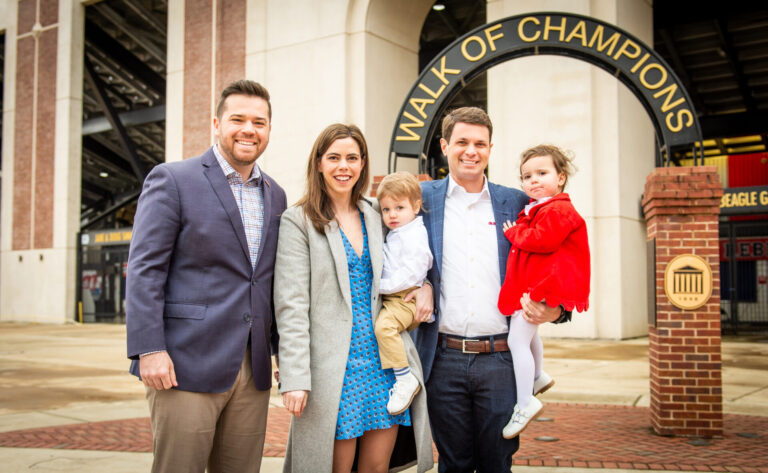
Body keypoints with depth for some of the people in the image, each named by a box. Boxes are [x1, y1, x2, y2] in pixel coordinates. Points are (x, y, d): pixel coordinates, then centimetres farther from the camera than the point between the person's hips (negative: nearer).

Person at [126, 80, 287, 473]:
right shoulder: (171, 180, -3)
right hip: (187, 366, -5)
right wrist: (149, 349, -15)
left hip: (253, 370, 6)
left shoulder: (275, 195, 15)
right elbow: (145, 269, -8)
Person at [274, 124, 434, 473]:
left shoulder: (376, 217, 12)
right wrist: (294, 378, -15)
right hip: (334, 367, -4)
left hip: (384, 364, 5)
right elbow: (291, 307, -9)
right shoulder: (299, 221, -3)